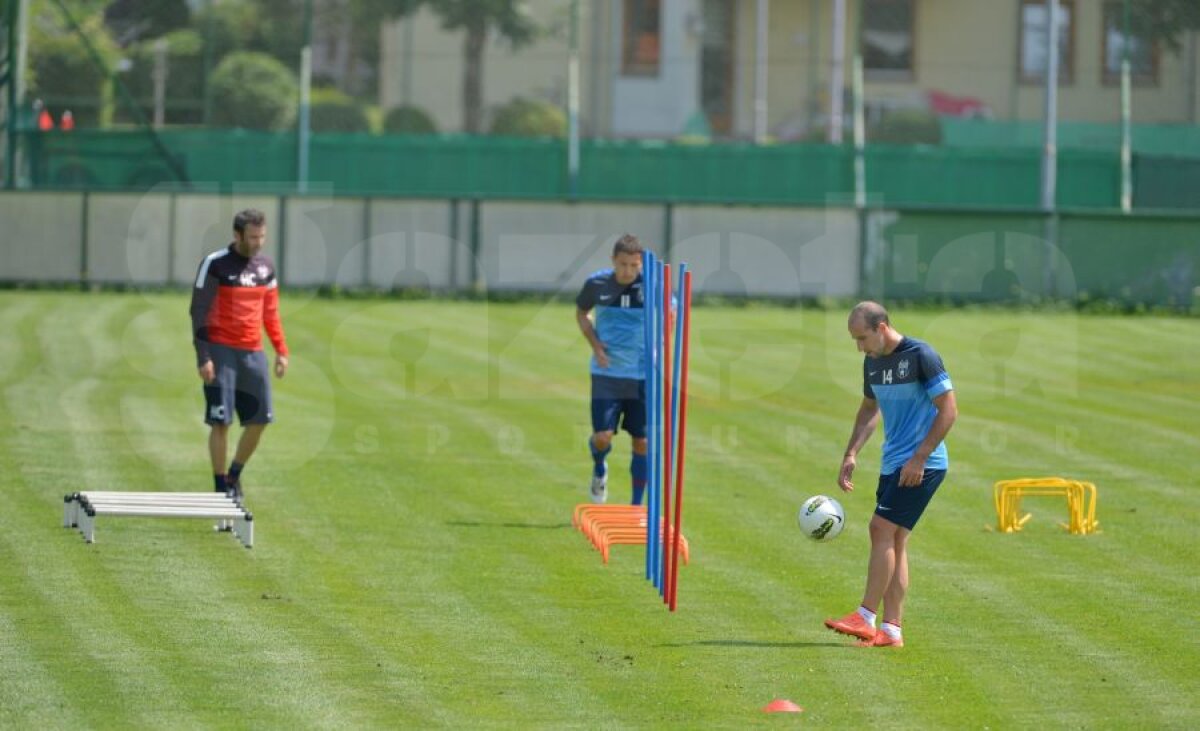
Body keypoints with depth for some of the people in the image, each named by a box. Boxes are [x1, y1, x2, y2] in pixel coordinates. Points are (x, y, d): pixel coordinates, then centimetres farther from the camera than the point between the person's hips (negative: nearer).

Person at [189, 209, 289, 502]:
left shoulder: (265, 266, 9)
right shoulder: (215, 265, -9)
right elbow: (199, 312, -9)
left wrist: (281, 350, 11)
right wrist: (203, 357, -15)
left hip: (253, 352, 6)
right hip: (221, 350, -6)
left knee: (259, 419, 3)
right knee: (221, 421, -6)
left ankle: (234, 475, 22)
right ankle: (221, 487, 3)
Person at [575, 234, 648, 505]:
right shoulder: (597, 284, -4)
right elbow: (581, 313, 14)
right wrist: (595, 344, -1)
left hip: (644, 374, 0)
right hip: (606, 372, 0)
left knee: (642, 442, 1)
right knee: (602, 436, -9)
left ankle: (637, 505, 14)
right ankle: (599, 469, 28)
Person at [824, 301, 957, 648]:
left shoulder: (921, 356, -14)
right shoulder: (873, 362, 10)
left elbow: (948, 410, -15)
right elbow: (869, 409, 25)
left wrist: (918, 459, -18)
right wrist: (851, 454, 13)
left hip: (922, 465, -8)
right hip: (892, 464, 8)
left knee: (882, 529, -14)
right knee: (894, 541, 6)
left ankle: (866, 617, -13)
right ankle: (891, 630, 6)